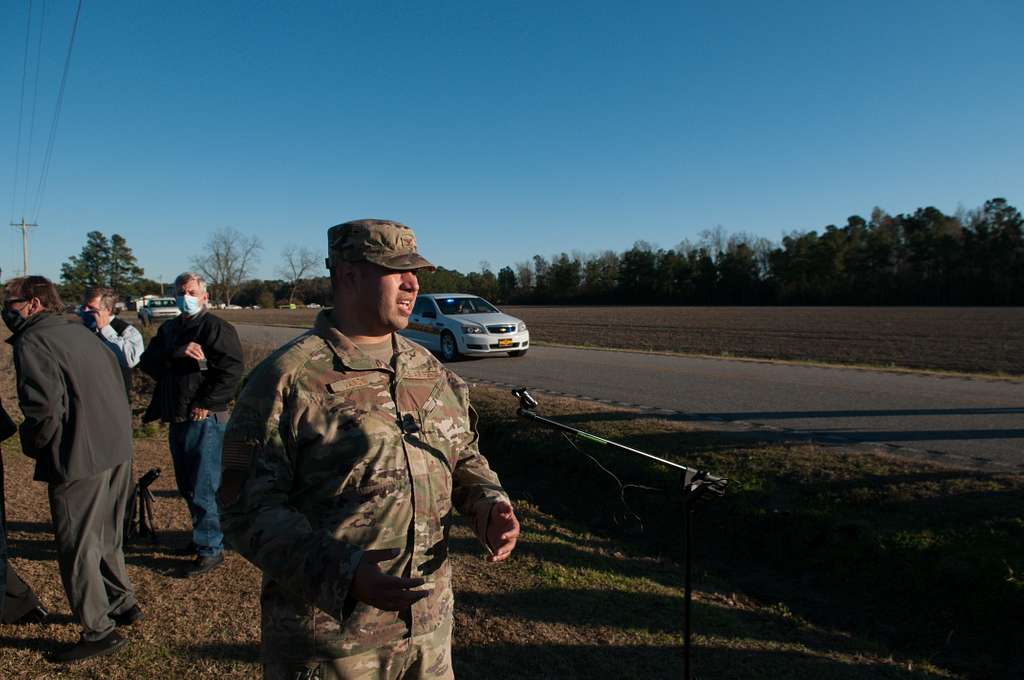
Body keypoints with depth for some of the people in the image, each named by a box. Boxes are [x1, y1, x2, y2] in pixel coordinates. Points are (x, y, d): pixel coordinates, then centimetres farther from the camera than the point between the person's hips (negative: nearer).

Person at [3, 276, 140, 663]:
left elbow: (45, 408, -23)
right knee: (107, 537, 23)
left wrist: (33, 446, -5)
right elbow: (117, 384, 16)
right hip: (118, 451, 9)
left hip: (80, 460, -9)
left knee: (77, 547, 5)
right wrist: (116, 434, 18)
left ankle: (99, 631, 15)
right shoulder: (79, 331, 13)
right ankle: (122, 602, 38)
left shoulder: (31, 342, -12)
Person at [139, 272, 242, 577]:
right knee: (186, 486, 18)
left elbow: (231, 369, -17)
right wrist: (176, 352, -17)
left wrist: (204, 403, -18)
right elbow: (147, 362, 1)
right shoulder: (169, 329, 15)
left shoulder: (216, 327, -8)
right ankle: (203, 535, 34)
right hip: (177, 420, 8)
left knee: (202, 489, -4)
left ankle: (211, 549, 7)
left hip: (204, 419, -8)